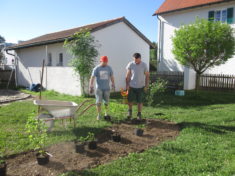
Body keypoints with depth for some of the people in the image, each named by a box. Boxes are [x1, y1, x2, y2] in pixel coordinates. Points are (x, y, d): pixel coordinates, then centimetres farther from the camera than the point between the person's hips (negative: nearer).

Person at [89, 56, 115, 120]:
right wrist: (91, 87, -19)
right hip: (99, 88, -2)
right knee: (98, 102, -4)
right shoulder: (96, 68, -6)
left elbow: (112, 77, 11)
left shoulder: (109, 68, 3)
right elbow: (92, 78, -11)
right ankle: (99, 114, 10)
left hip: (107, 88, 2)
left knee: (106, 102, 8)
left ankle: (106, 113, 27)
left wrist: (113, 85, 10)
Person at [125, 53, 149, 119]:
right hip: (132, 86, 0)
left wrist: (146, 85, -3)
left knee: (140, 101, 5)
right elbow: (127, 75, 0)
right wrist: (127, 85, -4)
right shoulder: (130, 64, -6)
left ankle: (139, 114, 22)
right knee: (130, 100, 5)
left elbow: (147, 75, 2)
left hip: (141, 86, 0)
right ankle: (130, 111, 32)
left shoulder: (144, 65, -5)